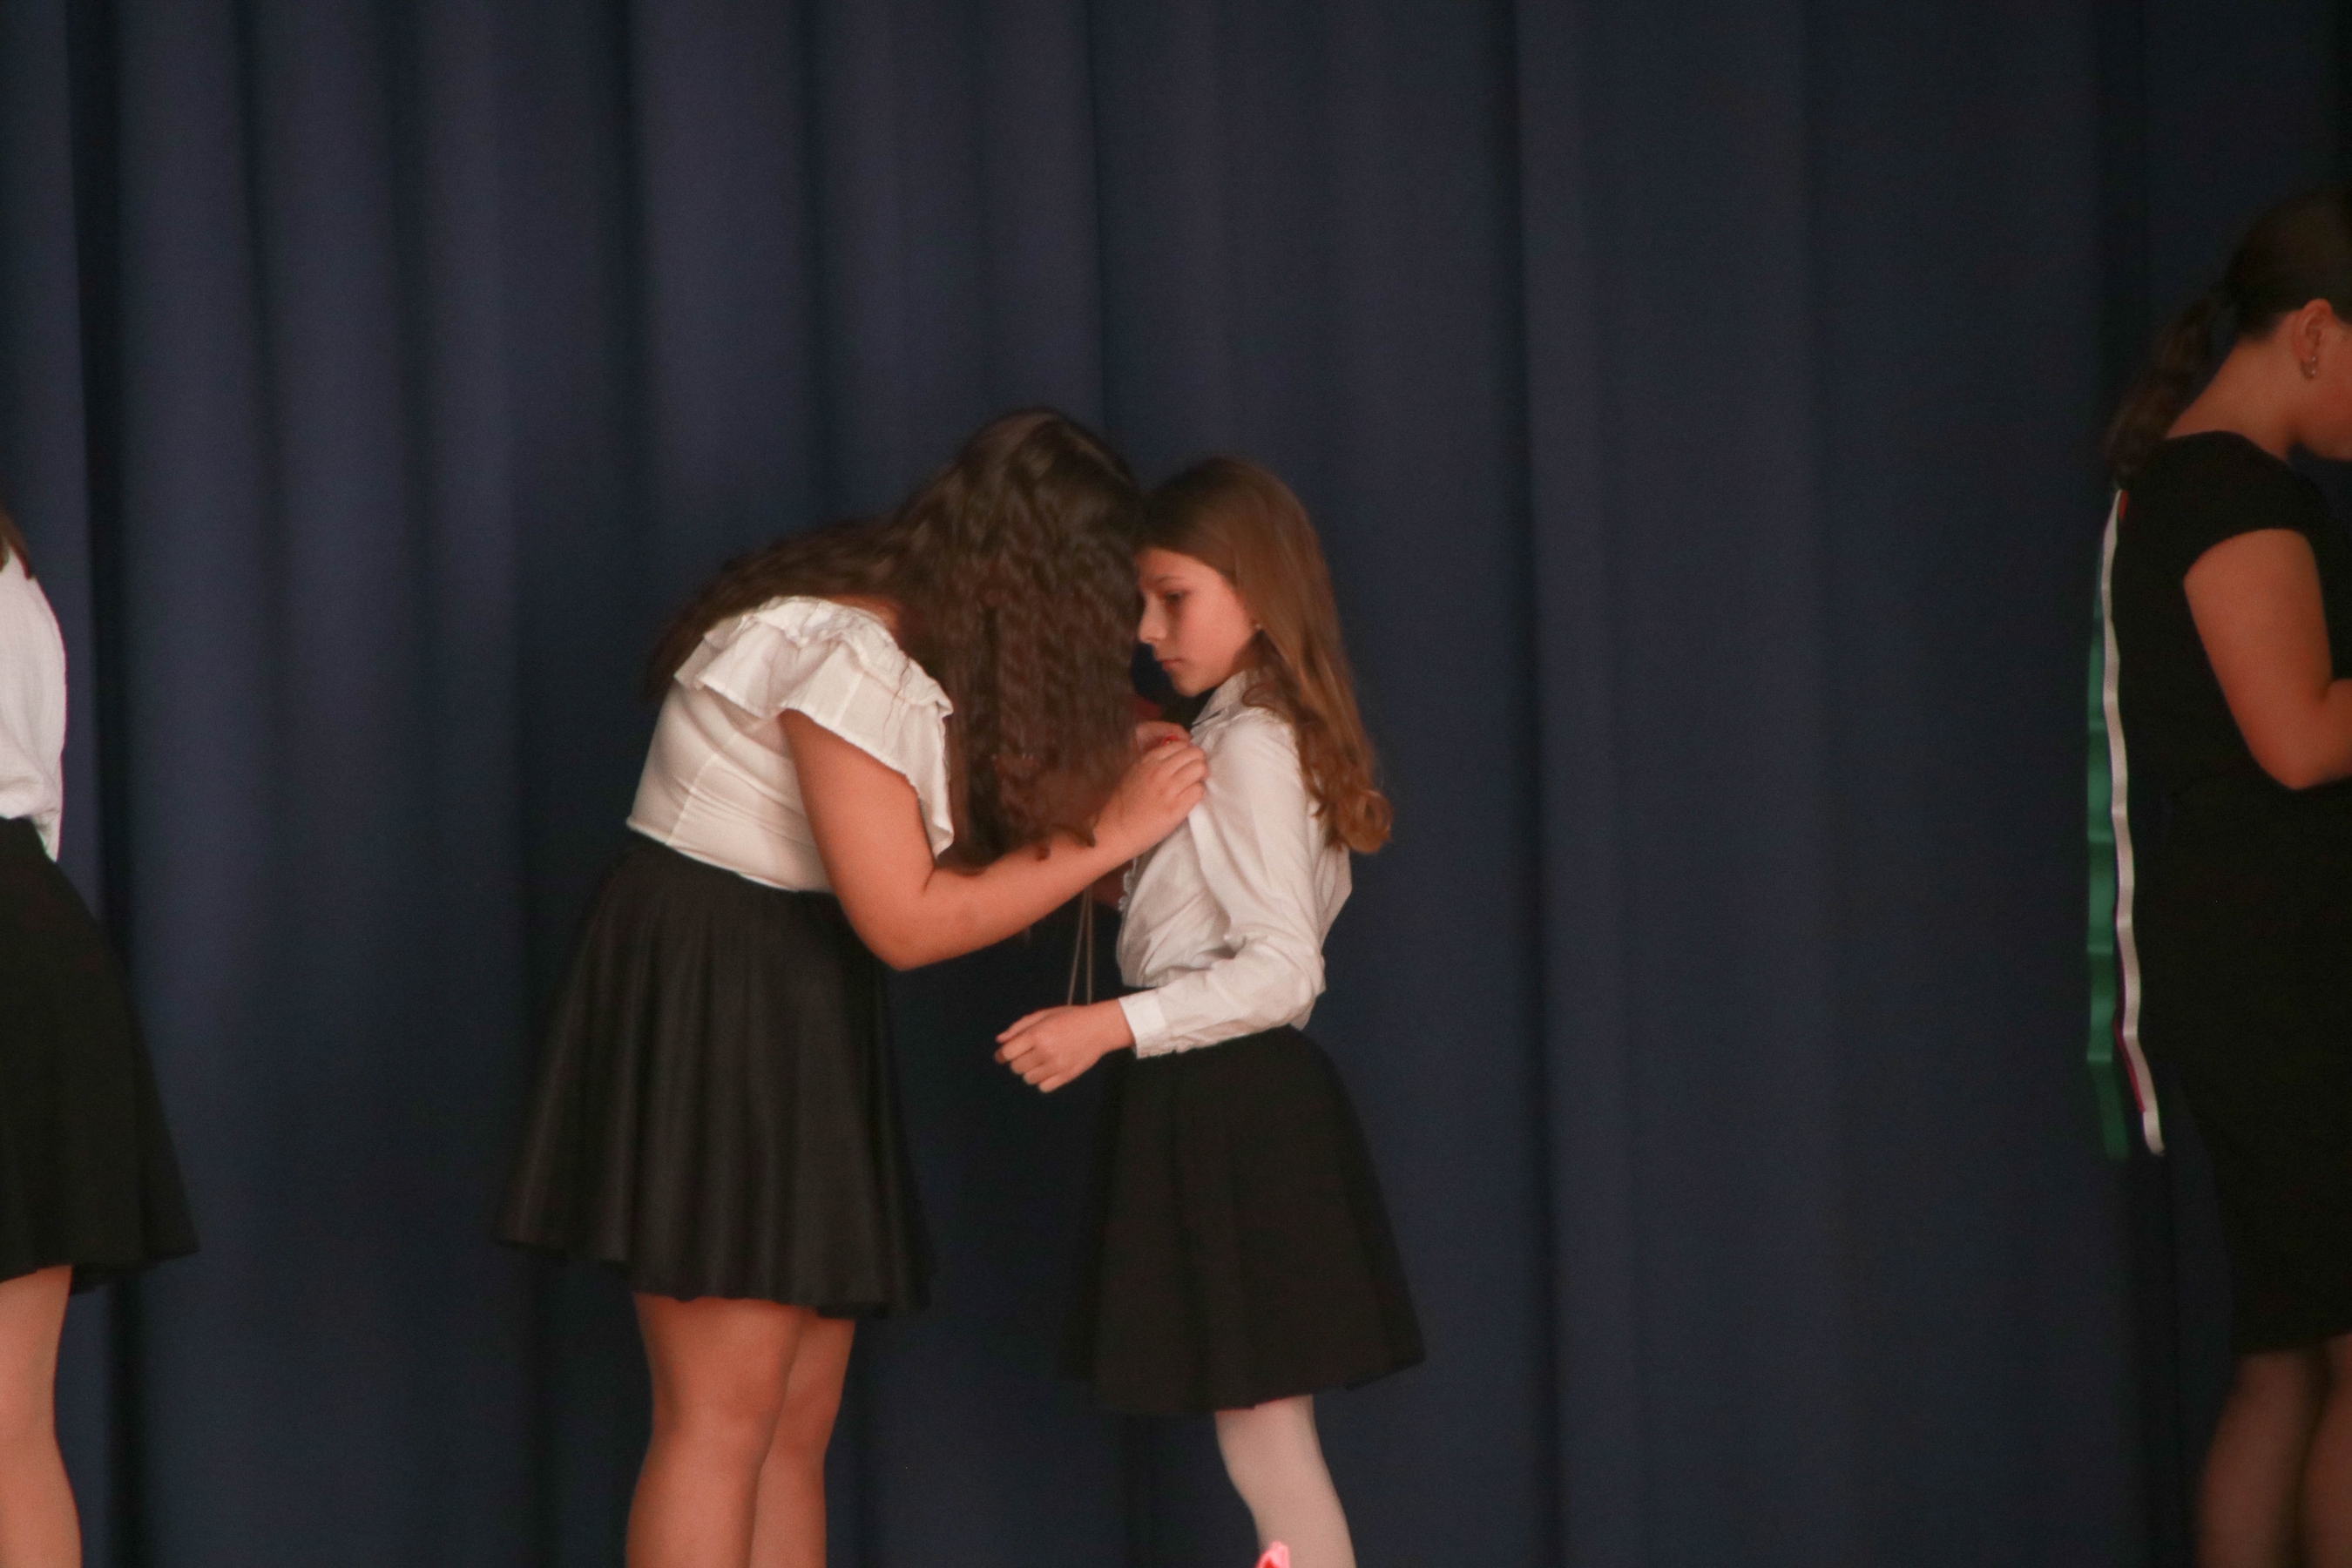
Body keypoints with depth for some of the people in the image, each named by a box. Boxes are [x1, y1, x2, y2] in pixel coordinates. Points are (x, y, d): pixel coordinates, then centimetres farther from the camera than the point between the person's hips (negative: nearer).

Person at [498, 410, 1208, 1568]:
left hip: (793, 1019, 10)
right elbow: (905, 921, -17)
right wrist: (1105, 835, -12)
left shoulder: (911, 652, 10)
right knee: (723, 1414, -11)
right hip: (705, 1003, -10)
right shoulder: (842, 652, -19)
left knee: (799, 1420, 7)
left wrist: (1106, 773, 4)